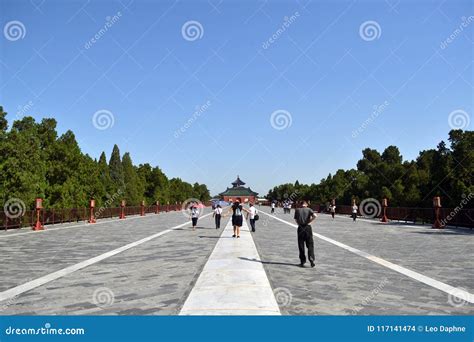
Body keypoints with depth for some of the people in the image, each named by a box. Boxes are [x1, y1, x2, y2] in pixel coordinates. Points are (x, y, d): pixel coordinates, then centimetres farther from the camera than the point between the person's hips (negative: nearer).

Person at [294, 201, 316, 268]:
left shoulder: (297, 210, 8)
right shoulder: (309, 209, 3)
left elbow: (296, 219, 7)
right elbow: (315, 215, -13)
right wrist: (309, 221, -4)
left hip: (300, 228, 1)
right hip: (308, 227, -1)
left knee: (301, 246, 7)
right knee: (310, 245, 6)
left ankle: (302, 261, 9)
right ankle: (311, 259, -9)